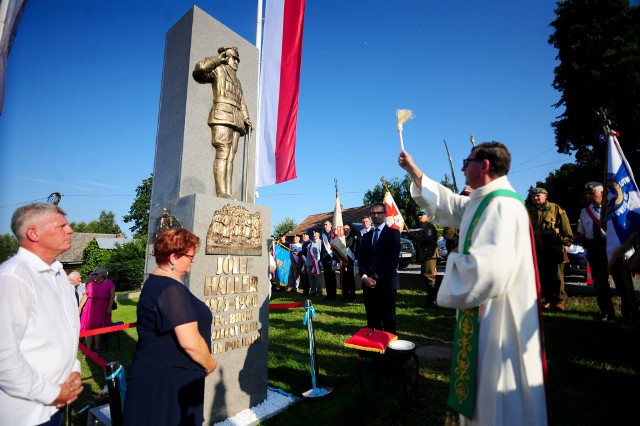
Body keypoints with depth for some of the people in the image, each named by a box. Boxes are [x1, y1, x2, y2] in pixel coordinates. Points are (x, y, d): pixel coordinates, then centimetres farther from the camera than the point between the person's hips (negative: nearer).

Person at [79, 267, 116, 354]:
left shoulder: (109, 283, 0)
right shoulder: (90, 284, 11)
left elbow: (112, 296, -4)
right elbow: (85, 296, 12)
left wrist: (109, 308, -11)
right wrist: (80, 307, 6)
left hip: (102, 308, -3)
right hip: (90, 307, 3)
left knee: (98, 328, 1)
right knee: (89, 328, 1)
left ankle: (96, 347, 15)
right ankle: (88, 349, 8)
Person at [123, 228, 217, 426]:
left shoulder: (156, 281, 9)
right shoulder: (171, 289, -25)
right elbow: (190, 342, -30)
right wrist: (209, 364, -11)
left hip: (157, 373, 10)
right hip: (166, 381, -10)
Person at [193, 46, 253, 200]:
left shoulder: (237, 81, 35)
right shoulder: (219, 69, 15)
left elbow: (242, 103, 26)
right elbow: (200, 68, -6)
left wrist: (247, 119, 9)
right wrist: (219, 59, 7)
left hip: (236, 120, 7)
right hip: (222, 114, -7)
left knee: (230, 156, -6)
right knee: (223, 153, -19)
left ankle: (228, 192, -13)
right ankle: (221, 191, -27)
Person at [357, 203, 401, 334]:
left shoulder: (393, 233, 2)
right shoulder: (366, 236, 19)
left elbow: (393, 259, -7)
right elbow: (361, 259, 13)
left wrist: (377, 277, -10)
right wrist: (364, 277, -5)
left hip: (386, 283, -4)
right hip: (368, 283, 5)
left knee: (388, 320, 1)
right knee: (372, 320, 8)